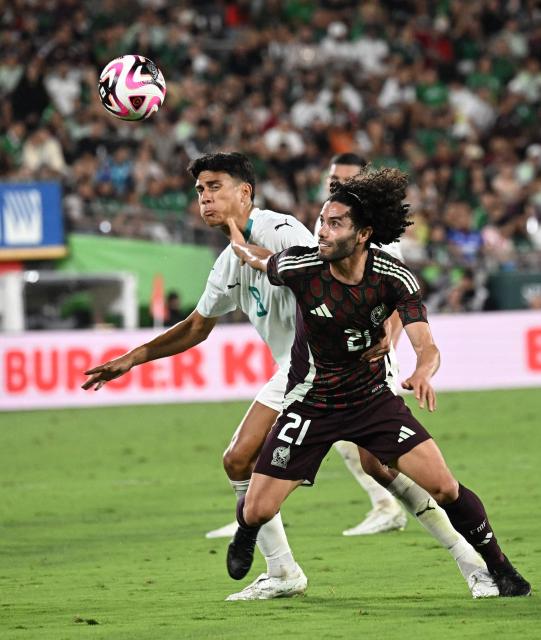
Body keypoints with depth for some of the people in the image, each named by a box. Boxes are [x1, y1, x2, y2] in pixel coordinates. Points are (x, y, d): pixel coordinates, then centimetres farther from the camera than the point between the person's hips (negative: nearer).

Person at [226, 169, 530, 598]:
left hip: (373, 398, 1)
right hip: (310, 401, 0)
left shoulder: (396, 279, -18)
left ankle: (499, 567, 11)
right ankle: (246, 536, 34)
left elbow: (426, 345, -25)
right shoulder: (300, 267, -21)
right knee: (257, 510, -6)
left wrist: (423, 373, -46)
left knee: (444, 487, -12)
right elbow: (256, 258, 3)